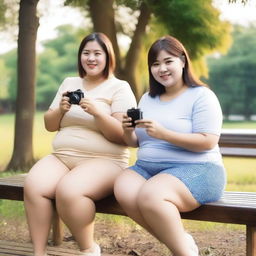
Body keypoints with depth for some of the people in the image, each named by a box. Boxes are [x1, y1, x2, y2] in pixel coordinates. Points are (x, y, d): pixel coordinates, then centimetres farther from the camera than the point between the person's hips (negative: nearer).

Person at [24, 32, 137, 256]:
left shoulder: (119, 88, 1)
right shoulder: (69, 83, 18)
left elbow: (123, 136, -8)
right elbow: (49, 126, 18)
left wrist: (97, 112, -22)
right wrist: (60, 110, -3)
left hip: (104, 161, -5)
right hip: (62, 157, 5)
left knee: (68, 190, -34)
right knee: (33, 186, -25)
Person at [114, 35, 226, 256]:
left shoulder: (201, 96, -3)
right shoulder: (148, 99, 17)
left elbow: (208, 142, -14)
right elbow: (136, 143, 17)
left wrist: (163, 133, -22)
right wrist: (128, 132, -6)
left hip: (196, 170, -6)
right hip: (147, 168, 7)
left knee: (150, 195, -34)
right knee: (123, 189, -26)